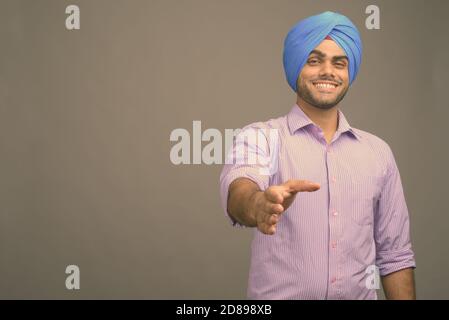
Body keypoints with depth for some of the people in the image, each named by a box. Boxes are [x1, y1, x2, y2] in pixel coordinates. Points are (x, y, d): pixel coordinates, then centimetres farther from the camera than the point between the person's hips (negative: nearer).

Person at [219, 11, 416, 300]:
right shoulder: (261, 137, -7)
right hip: (277, 295, -3)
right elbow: (238, 187, -30)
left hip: (360, 294, 3)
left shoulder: (379, 152, 4)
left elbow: (395, 254, 6)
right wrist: (259, 203, -50)